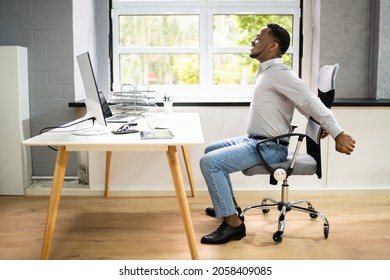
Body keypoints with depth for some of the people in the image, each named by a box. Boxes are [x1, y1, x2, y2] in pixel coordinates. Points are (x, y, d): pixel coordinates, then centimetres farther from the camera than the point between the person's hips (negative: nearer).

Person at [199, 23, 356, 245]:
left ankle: (233, 223, -15)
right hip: (254, 140, 10)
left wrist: (338, 134, -29)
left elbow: (311, 101, -25)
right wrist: (319, 124, 12)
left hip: (270, 148, -10)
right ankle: (229, 205, 29)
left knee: (209, 162, -21)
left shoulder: (279, 73, -18)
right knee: (211, 150, 23)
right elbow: (303, 102, 19)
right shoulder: (267, 71, 12)